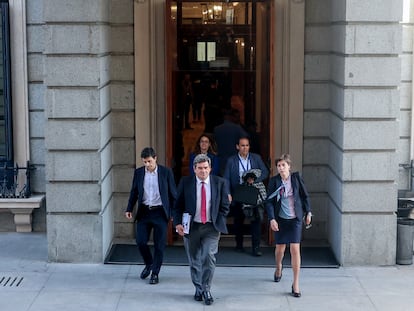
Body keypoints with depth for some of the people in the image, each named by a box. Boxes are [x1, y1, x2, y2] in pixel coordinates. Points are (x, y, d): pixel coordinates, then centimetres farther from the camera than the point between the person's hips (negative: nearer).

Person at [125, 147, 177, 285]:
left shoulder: (166, 172, -3)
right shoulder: (138, 172, 5)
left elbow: (173, 193, 1)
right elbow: (134, 192, 12)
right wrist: (129, 209, 3)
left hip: (160, 212, -2)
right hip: (144, 211, 3)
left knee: (159, 245, 0)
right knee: (140, 241, -2)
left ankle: (155, 273, 13)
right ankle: (149, 264, 25)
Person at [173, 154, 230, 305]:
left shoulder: (220, 183, 0)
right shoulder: (185, 182, 0)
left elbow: (225, 206, 7)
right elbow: (178, 205, 3)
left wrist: (219, 222, -1)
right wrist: (178, 223, -8)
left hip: (211, 227, -1)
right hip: (191, 226, 1)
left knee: (209, 257, -14)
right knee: (194, 260, 9)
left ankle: (206, 290, 0)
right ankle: (198, 289, 25)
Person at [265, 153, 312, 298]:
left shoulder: (296, 177, -4)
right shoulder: (274, 181, -5)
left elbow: (305, 196, 6)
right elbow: (269, 201, -4)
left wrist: (308, 212, 5)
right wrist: (272, 219, -13)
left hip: (295, 218, -1)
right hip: (280, 219, 1)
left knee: (295, 249, -9)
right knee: (280, 248, 12)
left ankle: (296, 283, -4)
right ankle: (278, 268, 47)